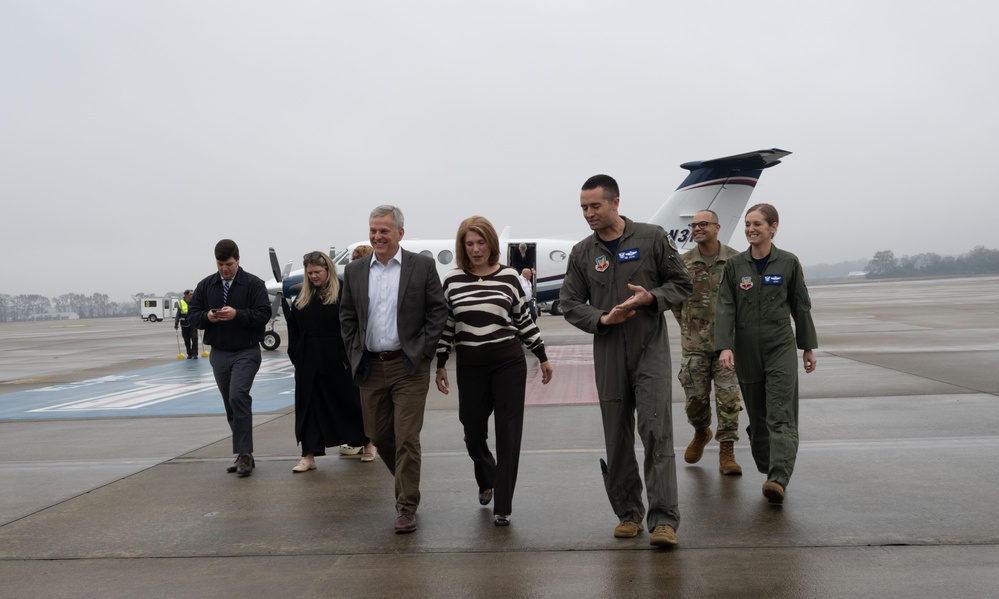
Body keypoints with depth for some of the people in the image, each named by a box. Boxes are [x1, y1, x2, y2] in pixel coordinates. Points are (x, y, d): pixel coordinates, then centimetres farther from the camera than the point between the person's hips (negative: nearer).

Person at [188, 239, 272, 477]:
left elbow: (264, 314, -12)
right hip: (219, 354, 5)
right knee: (230, 404, 10)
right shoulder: (205, 285, 9)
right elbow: (192, 314, 9)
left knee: (238, 396, -20)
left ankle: (244, 454, -15)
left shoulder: (253, 284, -4)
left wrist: (237, 314, -25)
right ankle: (243, 454, 21)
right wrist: (207, 317, -13)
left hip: (246, 352, -5)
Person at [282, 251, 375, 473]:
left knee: (348, 400, 8)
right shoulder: (303, 296, 9)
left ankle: (367, 443, 28)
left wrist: (348, 357, -16)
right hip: (308, 360, 5)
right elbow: (293, 326, 11)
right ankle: (309, 456, 10)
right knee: (308, 406, 5)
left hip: (336, 359, -5)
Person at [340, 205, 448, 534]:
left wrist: (423, 351, -9)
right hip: (370, 367, 4)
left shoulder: (422, 266, -2)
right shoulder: (354, 271, 7)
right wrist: (355, 354, 3)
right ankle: (407, 483, 36)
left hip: (409, 366, -4)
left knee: (407, 439, -4)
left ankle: (407, 507, 8)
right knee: (379, 436, 12)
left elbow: (438, 312, -2)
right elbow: (347, 317, 12)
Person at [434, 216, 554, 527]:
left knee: (508, 434, 0)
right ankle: (487, 480, 41)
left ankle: (503, 506, 10)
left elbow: (524, 320, 7)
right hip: (469, 367, 1)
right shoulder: (452, 280, 3)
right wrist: (440, 365, 8)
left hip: (509, 363, -1)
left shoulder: (509, 276, 1)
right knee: (473, 432, 9)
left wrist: (542, 356, 9)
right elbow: (446, 326, 9)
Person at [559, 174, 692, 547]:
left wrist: (652, 298, -14)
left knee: (657, 434, -8)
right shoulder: (582, 253, 8)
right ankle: (628, 513, 22)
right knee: (617, 440, 8)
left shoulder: (652, 238, 1)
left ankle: (664, 519, -4)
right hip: (608, 355, 3)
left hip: (651, 349, -3)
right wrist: (602, 319, -10)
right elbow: (570, 303, 7)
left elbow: (681, 283, 6)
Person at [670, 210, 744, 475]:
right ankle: (701, 433, 36)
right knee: (695, 397, 6)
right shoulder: (683, 263, 2)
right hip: (694, 344, 1)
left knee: (728, 398, -2)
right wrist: (687, 325, 9)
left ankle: (726, 453, 8)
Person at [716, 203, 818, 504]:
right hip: (747, 350, 2)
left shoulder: (788, 263, 0)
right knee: (757, 417, 10)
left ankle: (779, 479, -17)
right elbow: (725, 307, -2)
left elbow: (801, 306, 8)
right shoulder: (734, 266, 2)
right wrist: (724, 346, -14)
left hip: (781, 347, -2)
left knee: (781, 416, -10)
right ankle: (768, 470, 23)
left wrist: (808, 347, 10)